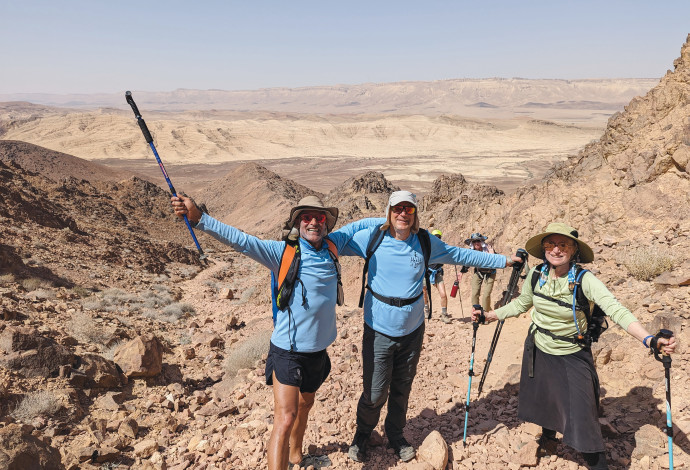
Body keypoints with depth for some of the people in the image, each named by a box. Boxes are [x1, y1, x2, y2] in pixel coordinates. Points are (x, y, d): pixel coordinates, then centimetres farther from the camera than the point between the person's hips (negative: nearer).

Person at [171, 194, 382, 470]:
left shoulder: (332, 245, 0)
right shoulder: (283, 251, -15)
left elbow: (358, 225, 15)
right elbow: (239, 240, -23)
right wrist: (198, 218, -33)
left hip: (319, 351, 6)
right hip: (288, 352, -6)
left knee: (305, 404, 25)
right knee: (285, 419, -9)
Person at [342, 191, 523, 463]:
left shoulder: (426, 243, -1)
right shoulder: (371, 238, -9)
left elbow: (461, 255, 10)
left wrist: (503, 261, 16)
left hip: (412, 331, 3)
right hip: (379, 331, -3)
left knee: (402, 389, 16)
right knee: (375, 393, 1)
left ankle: (395, 435, 42)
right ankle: (362, 434, 31)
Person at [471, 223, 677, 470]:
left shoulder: (584, 280, -23)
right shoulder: (536, 275, -11)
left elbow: (617, 310, -33)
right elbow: (521, 304, 6)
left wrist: (649, 340, -47)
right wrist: (489, 315, 2)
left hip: (573, 357, -4)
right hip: (538, 350, 4)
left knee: (581, 415, -10)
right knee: (543, 400, 21)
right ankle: (548, 437, 53)